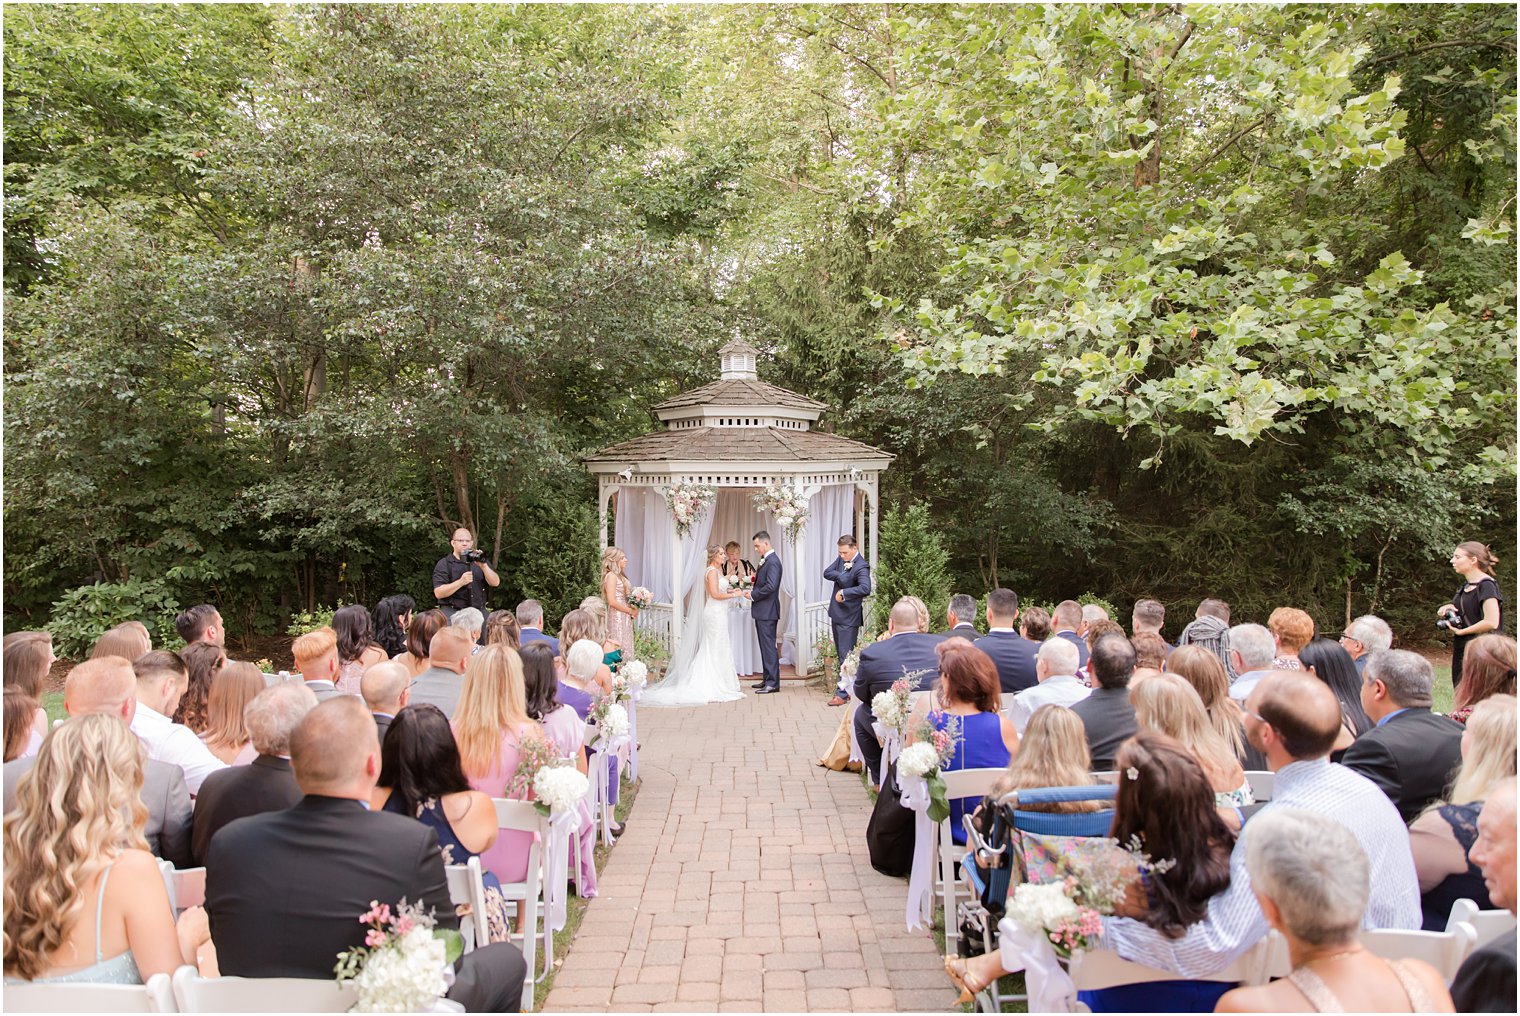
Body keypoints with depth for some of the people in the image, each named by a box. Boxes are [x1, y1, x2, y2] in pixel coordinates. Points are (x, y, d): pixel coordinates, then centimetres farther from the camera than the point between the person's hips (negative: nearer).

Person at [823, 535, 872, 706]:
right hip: (836, 614, 9)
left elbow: (865, 588, -33)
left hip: (849, 617, -9)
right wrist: (841, 576, -16)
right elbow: (827, 573, 0)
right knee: (841, 655, 15)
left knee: (846, 655, -6)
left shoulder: (861, 566, -19)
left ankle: (842, 693, -2)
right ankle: (847, 688, 24)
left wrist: (844, 593, -28)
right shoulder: (841, 559, 6)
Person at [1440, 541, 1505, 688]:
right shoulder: (1465, 586, 13)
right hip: (1461, 650, 9)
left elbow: (1491, 622, -23)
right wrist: (1446, 610, 3)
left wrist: (1461, 631, -12)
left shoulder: (1486, 586, -14)